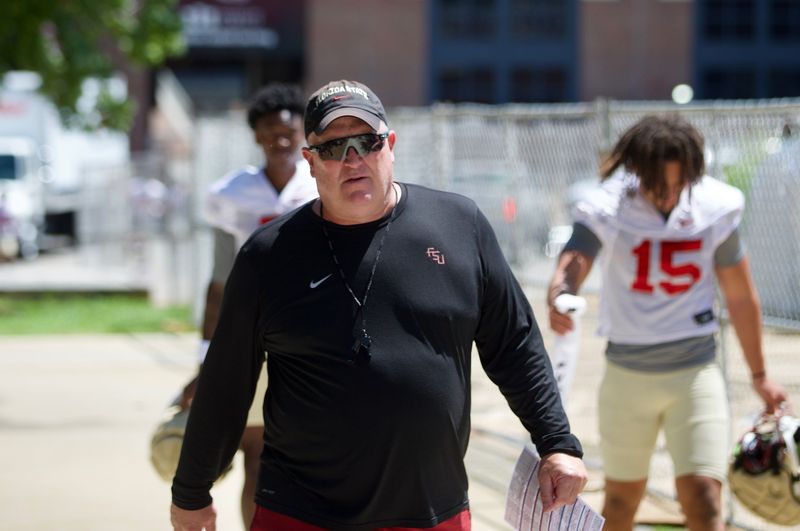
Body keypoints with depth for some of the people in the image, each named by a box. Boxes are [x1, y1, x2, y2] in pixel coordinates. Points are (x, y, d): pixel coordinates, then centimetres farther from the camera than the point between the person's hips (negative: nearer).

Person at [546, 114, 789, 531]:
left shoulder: (716, 208, -6)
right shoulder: (607, 210, -12)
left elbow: (740, 297, 5)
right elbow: (572, 263, -30)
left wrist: (759, 375, 13)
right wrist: (559, 300, -54)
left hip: (696, 372, 0)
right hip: (627, 372, 0)